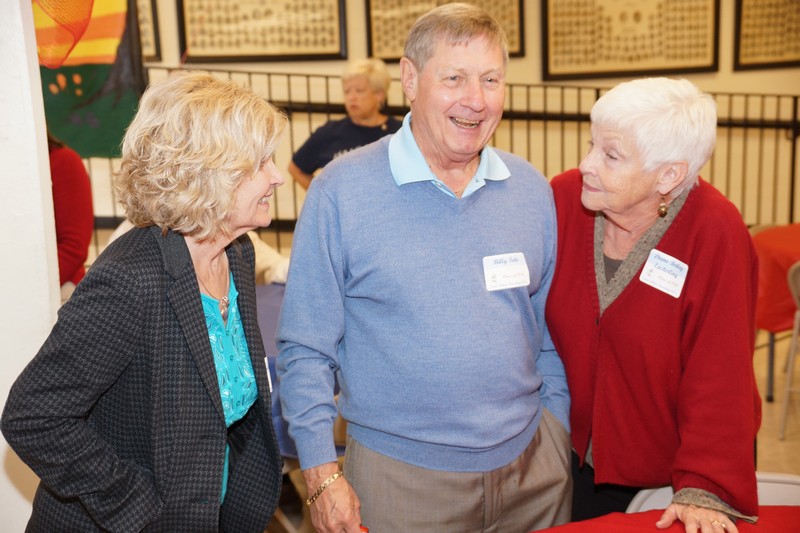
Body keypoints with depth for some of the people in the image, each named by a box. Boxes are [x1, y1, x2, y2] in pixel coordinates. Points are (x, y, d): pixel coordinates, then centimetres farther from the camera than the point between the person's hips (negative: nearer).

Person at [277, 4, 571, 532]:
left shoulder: (532, 189, 1)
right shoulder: (342, 191, -11)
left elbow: (549, 329, 11)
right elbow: (306, 349, -7)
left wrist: (559, 428, 8)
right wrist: (322, 475, -9)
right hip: (399, 475, -3)